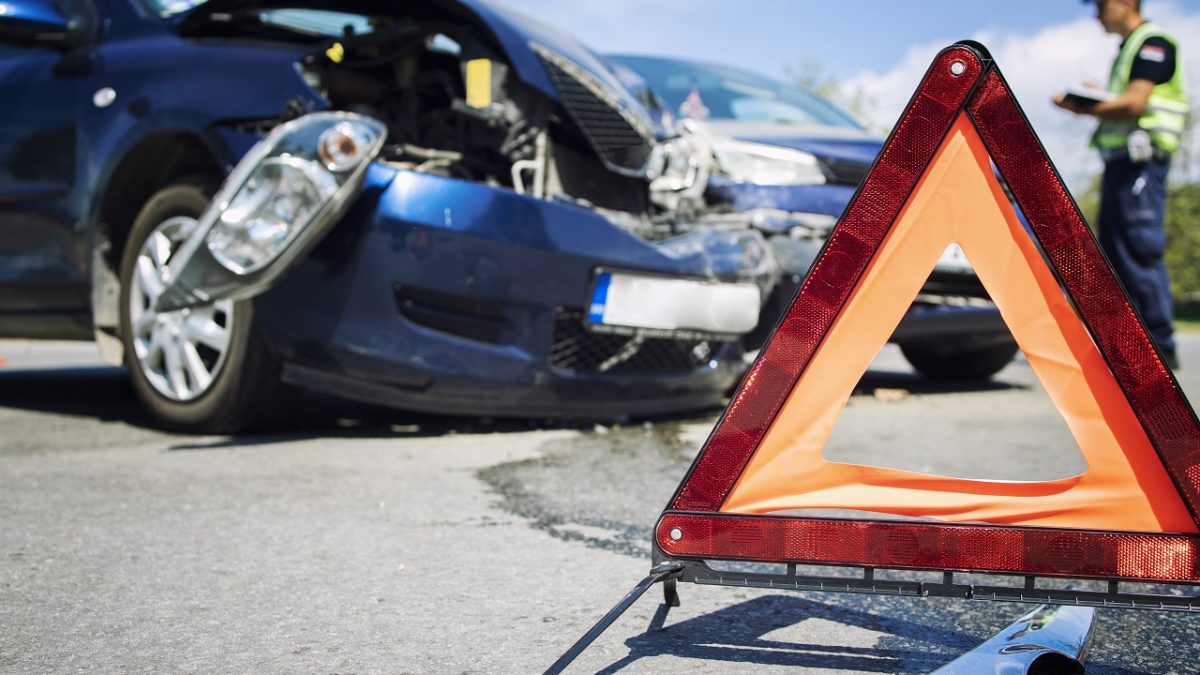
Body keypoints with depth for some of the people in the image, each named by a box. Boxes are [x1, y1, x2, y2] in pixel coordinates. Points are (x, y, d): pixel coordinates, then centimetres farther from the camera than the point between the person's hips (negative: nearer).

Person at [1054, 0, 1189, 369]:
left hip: (1141, 160, -10)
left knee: (1140, 252, -12)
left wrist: (1081, 107, -11)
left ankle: (1161, 348, -9)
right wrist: (1093, 102, 4)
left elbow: (1134, 103, -18)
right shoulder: (1127, 48, 23)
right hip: (1119, 159, 10)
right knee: (1114, 255, 8)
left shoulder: (1152, 43, -6)